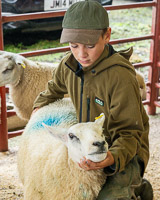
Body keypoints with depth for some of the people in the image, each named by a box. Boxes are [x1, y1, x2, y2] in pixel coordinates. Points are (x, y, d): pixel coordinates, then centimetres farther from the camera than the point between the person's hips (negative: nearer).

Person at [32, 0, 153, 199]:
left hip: (125, 151, -7)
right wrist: (40, 106, 5)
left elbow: (129, 133, -24)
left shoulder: (120, 76, -27)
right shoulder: (69, 64, -5)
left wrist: (114, 157, -43)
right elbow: (55, 88, 22)